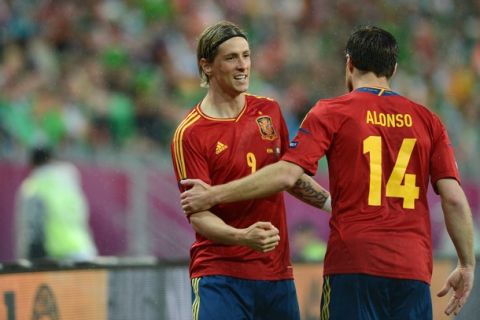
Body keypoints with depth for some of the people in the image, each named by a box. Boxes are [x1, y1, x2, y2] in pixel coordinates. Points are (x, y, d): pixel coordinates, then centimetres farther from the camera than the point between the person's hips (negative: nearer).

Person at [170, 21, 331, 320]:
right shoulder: (189, 134, -8)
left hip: (277, 270, 5)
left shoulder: (269, 111, 10)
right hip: (220, 272, -5)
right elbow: (197, 213, -14)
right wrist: (243, 237, -30)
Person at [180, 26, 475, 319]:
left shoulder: (332, 113, 1)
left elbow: (285, 175, -9)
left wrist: (214, 195, -2)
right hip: (414, 271, 2)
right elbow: (454, 198, 2)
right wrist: (467, 265, 10)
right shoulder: (428, 120, 8)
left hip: (353, 264, -2)